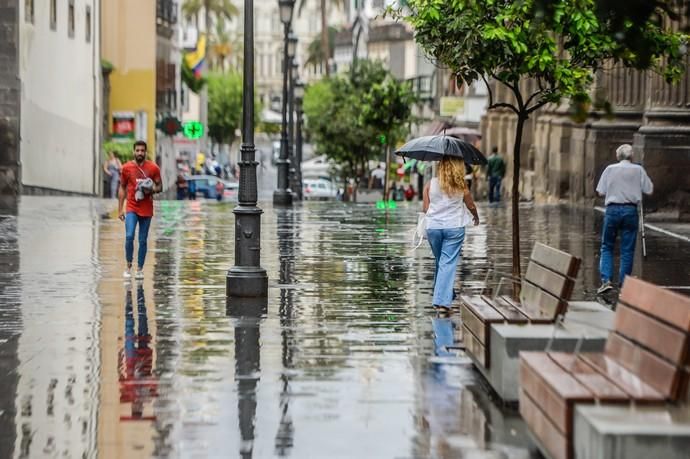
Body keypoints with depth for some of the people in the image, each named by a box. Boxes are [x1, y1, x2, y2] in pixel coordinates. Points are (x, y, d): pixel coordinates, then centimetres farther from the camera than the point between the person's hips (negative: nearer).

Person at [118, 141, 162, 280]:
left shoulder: (153, 168, -1)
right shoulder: (127, 168, 0)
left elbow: (159, 186, 7)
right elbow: (123, 188, 8)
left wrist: (152, 190, -17)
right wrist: (120, 208, 4)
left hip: (146, 210, 1)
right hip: (131, 208, -1)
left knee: (143, 240, 5)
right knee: (129, 236, -16)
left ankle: (140, 269, 15)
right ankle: (128, 267, -1)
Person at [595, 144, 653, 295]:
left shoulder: (610, 169, 2)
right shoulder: (638, 170, 1)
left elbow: (601, 192, 2)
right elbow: (649, 190, 3)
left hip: (612, 209, 0)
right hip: (630, 210, 0)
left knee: (607, 247, 9)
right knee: (627, 250, 7)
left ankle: (606, 280, -5)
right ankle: (624, 284, 8)